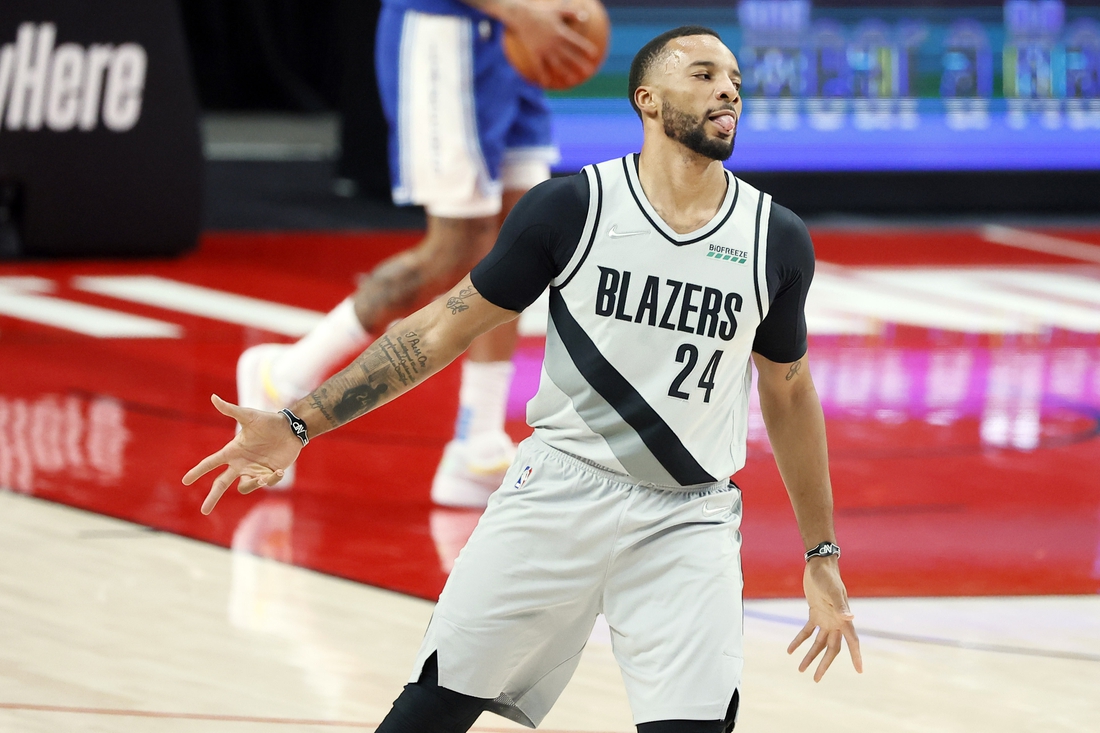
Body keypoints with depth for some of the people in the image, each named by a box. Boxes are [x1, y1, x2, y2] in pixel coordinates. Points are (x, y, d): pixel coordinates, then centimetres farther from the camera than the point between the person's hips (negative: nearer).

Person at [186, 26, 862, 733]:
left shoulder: (778, 239, 1)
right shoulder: (572, 206, -5)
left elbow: (789, 390, 15)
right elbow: (444, 329, 1)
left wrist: (821, 555, 17)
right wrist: (299, 423, -4)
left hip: (688, 521, 1)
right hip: (560, 488, -1)